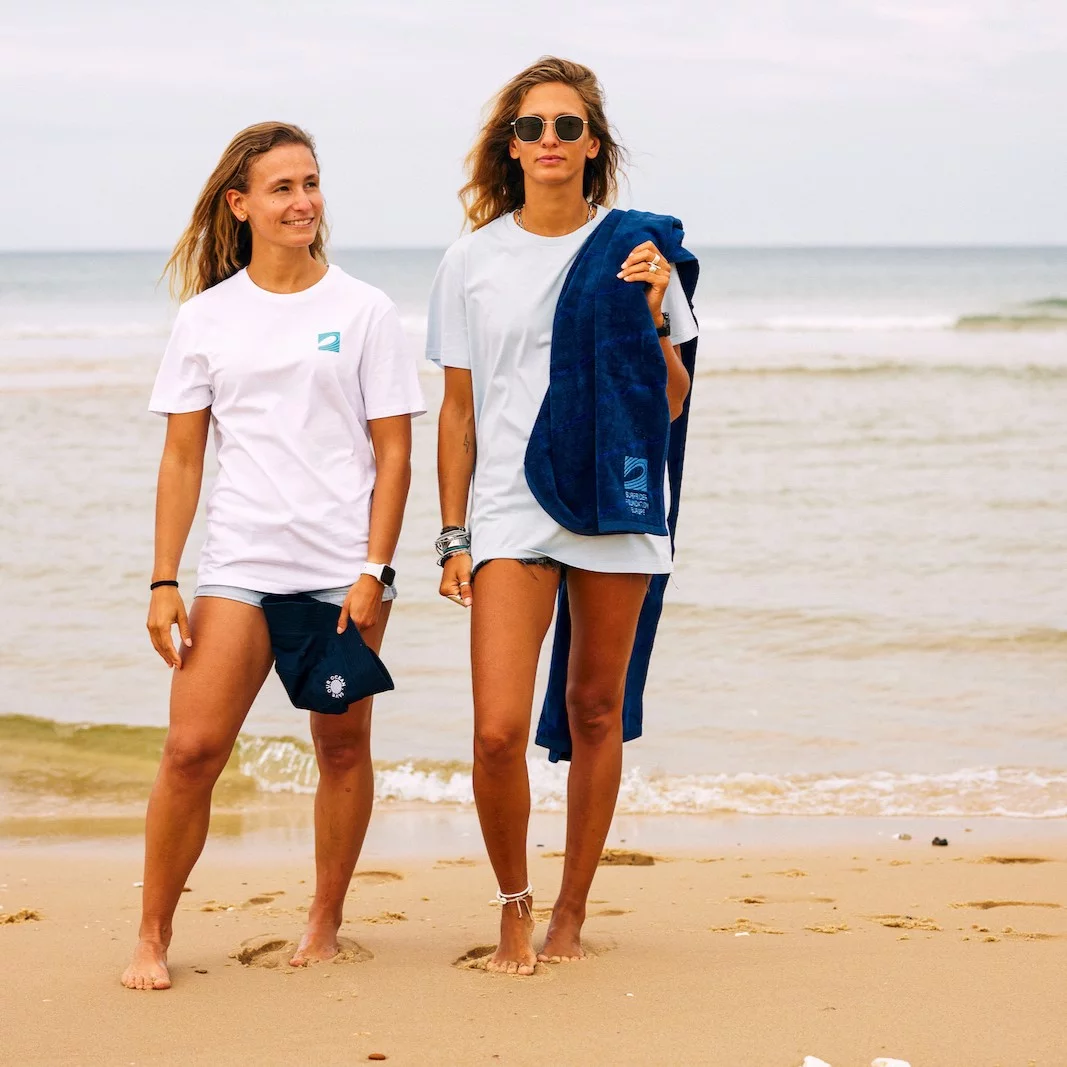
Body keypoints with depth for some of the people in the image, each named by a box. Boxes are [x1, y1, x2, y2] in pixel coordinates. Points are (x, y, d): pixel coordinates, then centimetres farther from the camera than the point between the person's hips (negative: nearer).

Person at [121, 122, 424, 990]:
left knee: (343, 746, 5)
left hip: (344, 567, 0)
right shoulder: (207, 317, 7)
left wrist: (373, 572, -7)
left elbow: (393, 455, 2)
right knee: (193, 747, -8)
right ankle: (153, 936, 2)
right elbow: (182, 458, 8)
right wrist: (164, 582, 2)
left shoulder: (364, 311, 3)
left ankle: (325, 923, 20)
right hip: (240, 562, 0)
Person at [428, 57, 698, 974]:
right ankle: (514, 906, 11)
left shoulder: (636, 250, 4)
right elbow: (458, 410, 9)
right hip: (509, 514, 0)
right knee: (498, 730, -11)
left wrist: (652, 317, -11)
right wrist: (454, 536, 6)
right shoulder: (472, 263, 5)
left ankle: (571, 914, 20)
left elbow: (671, 405, 6)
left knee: (596, 713, 6)